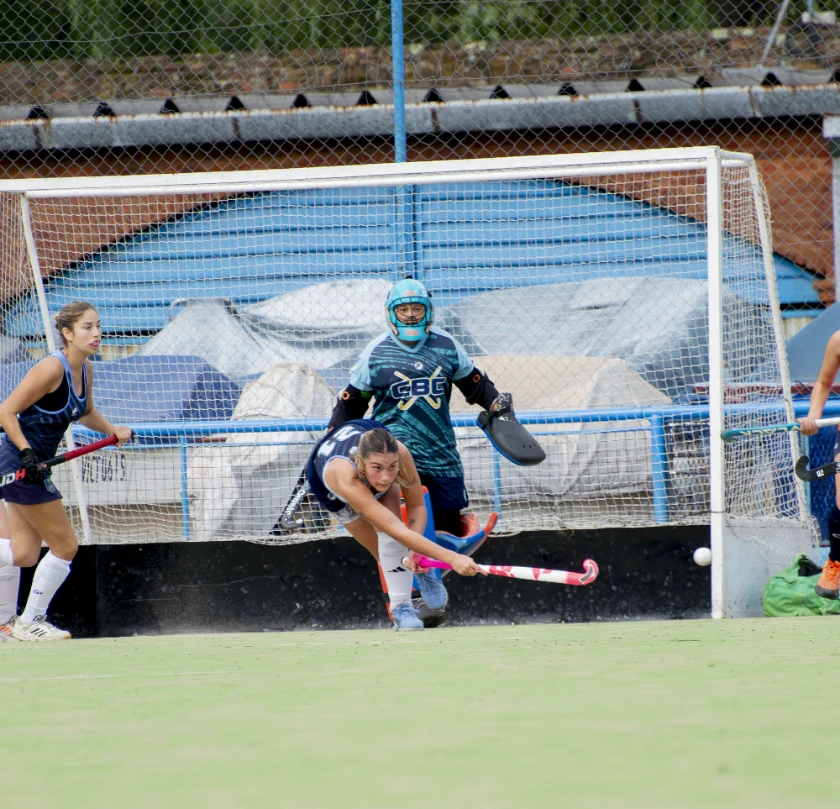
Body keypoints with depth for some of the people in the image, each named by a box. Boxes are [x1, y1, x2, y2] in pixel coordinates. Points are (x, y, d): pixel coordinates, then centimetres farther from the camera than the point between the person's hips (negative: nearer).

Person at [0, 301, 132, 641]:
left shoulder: (85, 370, 7)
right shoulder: (52, 368, -20)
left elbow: (86, 413, 26)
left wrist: (114, 431, 10)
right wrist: (27, 453, -28)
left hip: (32, 465, 9)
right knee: (65, 546, 0)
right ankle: (30, 622, 13)